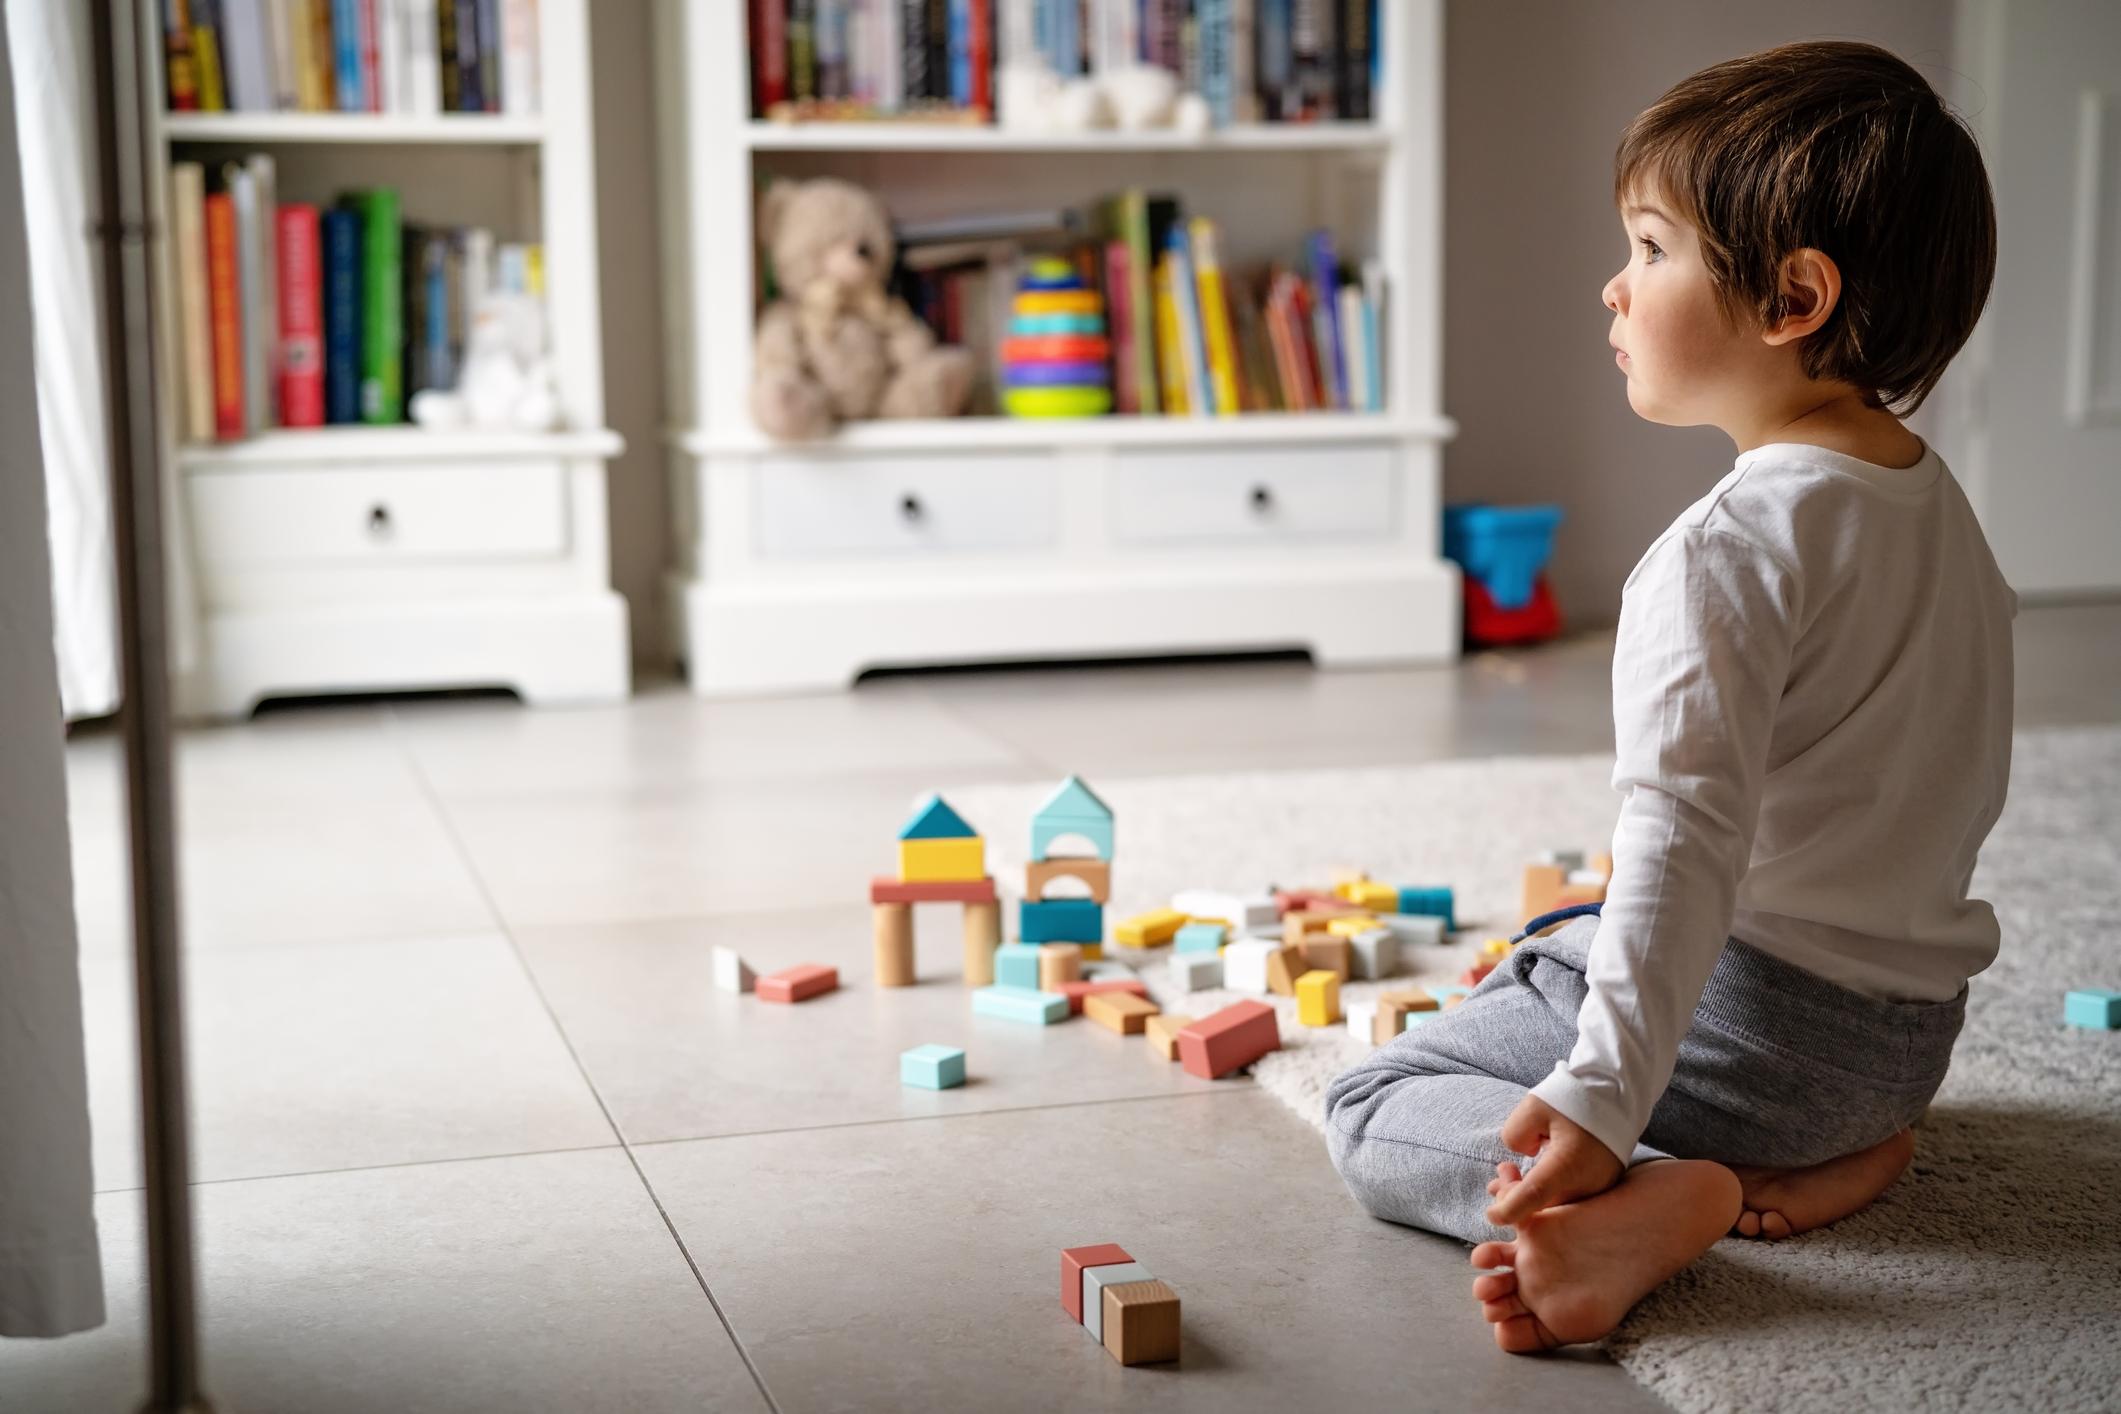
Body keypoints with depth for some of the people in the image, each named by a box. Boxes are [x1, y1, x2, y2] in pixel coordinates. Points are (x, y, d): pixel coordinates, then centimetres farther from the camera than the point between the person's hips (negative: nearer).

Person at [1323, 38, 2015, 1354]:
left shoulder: (1730, 547, -20)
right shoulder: (1944, 505, 8)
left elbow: (1687, 831, -30)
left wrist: (1603, 1097, -34)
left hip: (1765, 999, -8)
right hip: (1919, 1020, 8)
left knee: (1377, 1105, 1)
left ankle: (1649, 1195, -25)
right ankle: (1825, 1148, 4)